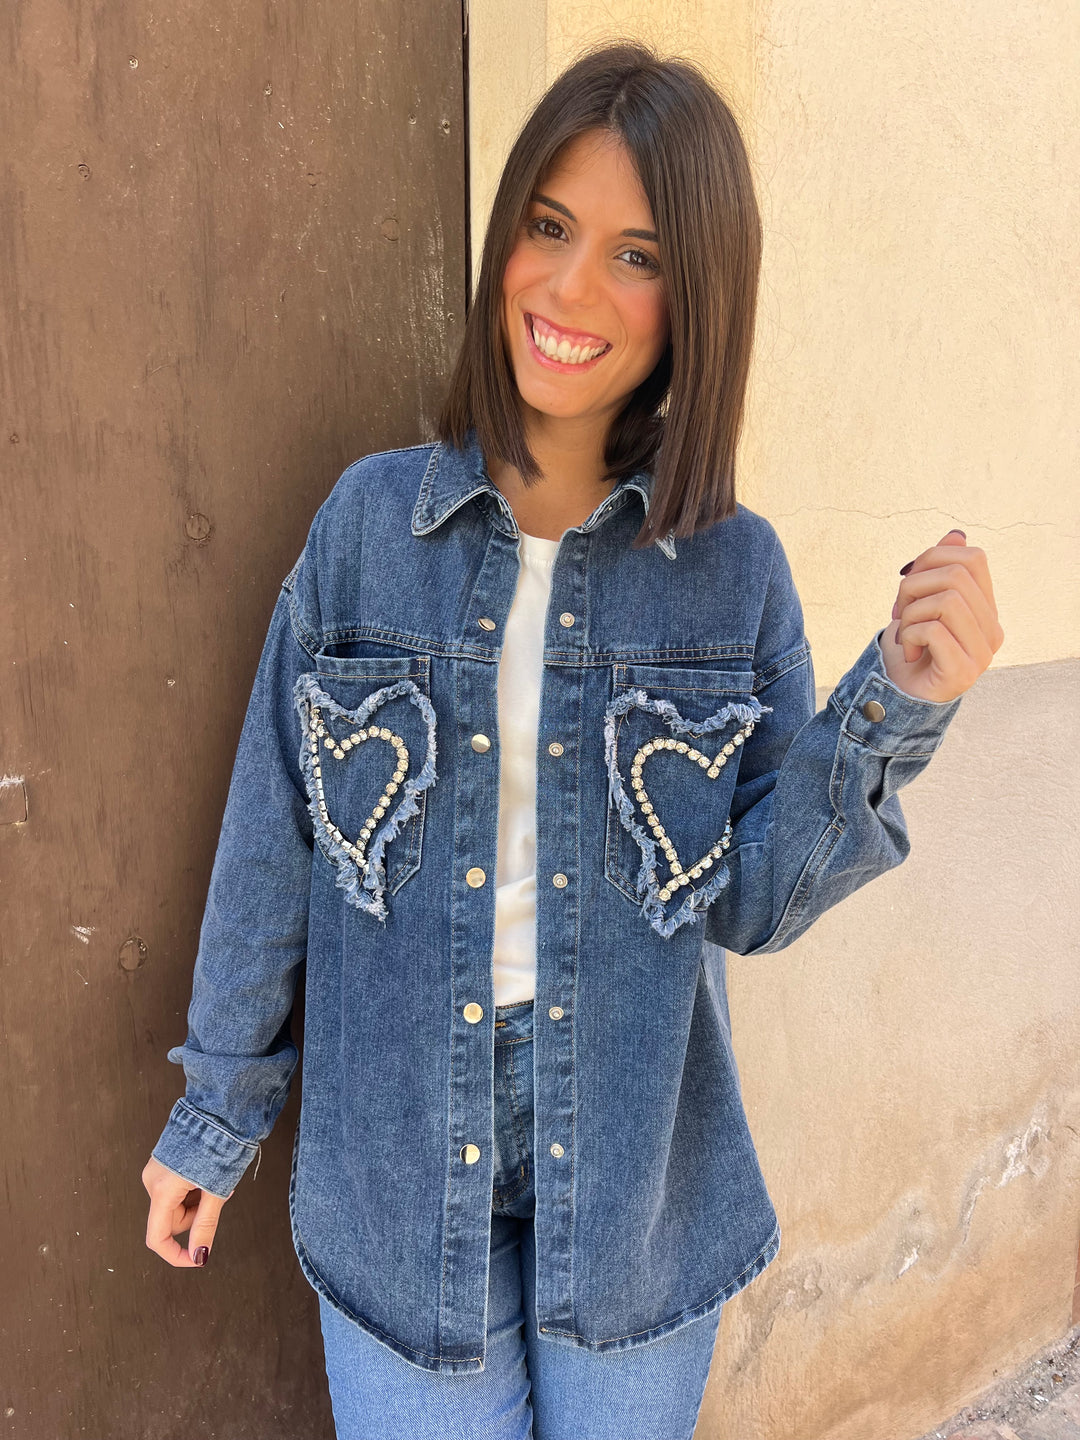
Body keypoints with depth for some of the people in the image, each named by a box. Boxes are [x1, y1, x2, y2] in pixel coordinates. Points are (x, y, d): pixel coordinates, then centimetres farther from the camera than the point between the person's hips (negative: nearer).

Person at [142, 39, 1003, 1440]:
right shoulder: (370, 519, -8)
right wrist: (214, 1112, 6)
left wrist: (897, 706, -20)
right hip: (398, 1159, -1)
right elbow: (272, 840, -2)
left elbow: (753, 902, -6)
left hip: (636, 1167, 1)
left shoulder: (737, 570, -7)